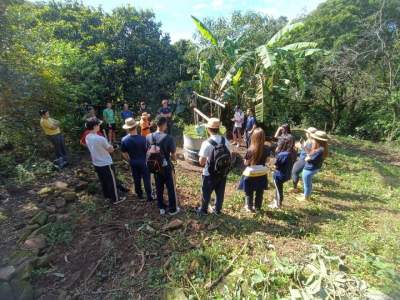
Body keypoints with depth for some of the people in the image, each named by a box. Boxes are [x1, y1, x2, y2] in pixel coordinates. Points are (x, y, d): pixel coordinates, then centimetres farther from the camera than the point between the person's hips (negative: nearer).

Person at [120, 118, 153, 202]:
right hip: (143, 162, -3)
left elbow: (124, 154, -4)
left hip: (133, 163, 3)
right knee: (146, 179, 12)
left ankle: (139, 195, 38)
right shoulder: (143, 139, -25)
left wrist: (130, 160, 14)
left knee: (136, 179, 20)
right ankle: (149, 197, 23)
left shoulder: (124, 140, -14)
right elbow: (148, 151, -16)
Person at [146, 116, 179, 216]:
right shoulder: (168, 138, -21)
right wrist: (174, 158, 9)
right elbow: (173, 155, -14)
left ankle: (161, 208, 34)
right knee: (171, 188, 13)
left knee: (159, 188, 19)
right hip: (167, 167, -4)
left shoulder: (148, 137, -7)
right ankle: (172, 209, 27)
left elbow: (148, 152, 1)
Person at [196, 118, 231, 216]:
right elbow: (229, 157, 1)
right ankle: (217, 210, 42)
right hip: (223, 173, 4)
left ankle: (203, 210, 40)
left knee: (206, 193, 18)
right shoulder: (226, 141, -8)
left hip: (209, 174, -4)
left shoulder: (207, 143, -24)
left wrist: (206, 162, -1)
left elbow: (201, 162, -21)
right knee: (220, 193, 23)